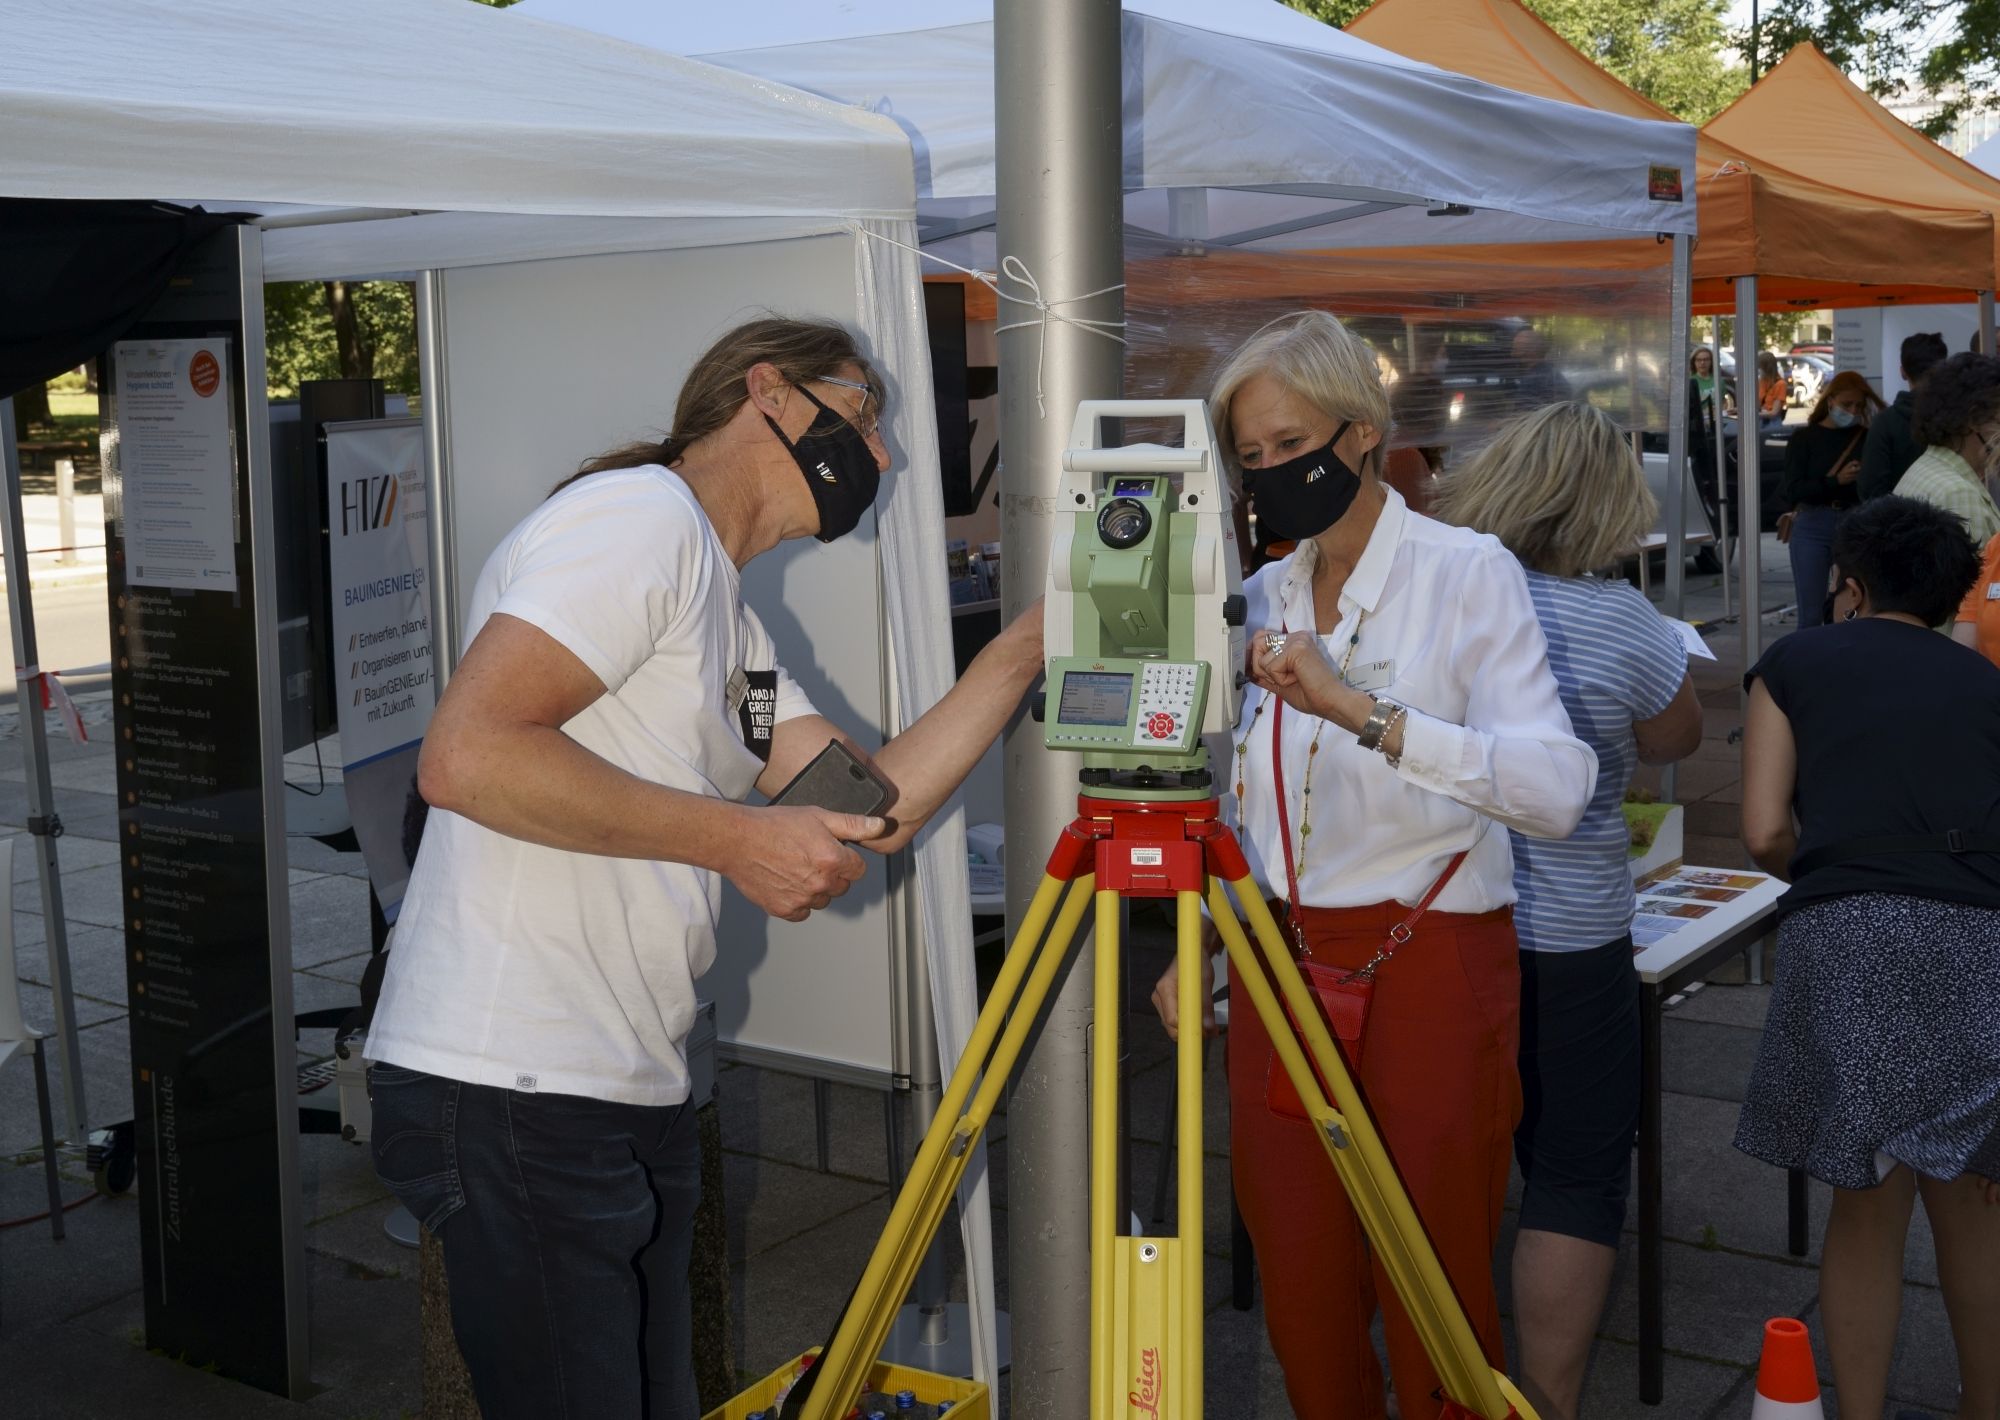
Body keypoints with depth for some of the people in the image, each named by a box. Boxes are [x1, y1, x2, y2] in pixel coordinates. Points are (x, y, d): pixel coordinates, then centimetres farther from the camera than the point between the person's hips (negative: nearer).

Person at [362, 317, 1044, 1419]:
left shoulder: (734, 626, 20)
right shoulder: (643, 514, -11)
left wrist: (1027, 646, 10)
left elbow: (876, 806, 13)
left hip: (633, 1097, 10)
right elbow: (466, 754, -23)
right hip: (512, 1094, -10)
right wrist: (736, 839, -18)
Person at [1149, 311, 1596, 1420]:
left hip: (1428, 964, -5)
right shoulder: (1263, 596, 11)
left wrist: (1363, 709, -31)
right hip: (1279, 965, 6)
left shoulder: (1469, 574, -8)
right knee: (1301, 1287, 10)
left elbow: (1558, 787, -22)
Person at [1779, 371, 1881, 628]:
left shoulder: (1867, 438, 5)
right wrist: (1836, 481, -16)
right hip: (1812, 527, -1)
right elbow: (1790, 490, -6)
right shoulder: (1804, 437, 3)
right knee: (1811, 613, 0)